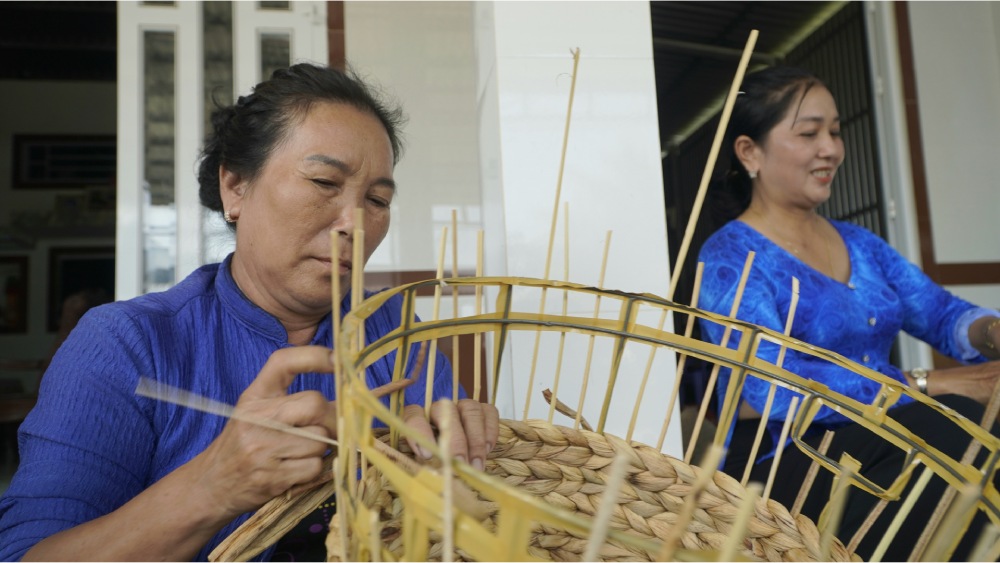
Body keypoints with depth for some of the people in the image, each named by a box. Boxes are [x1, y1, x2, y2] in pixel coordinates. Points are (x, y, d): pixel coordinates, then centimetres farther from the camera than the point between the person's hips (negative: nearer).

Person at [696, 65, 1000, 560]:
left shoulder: (860, 244, 16)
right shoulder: (729, 258, -8)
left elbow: (940, 312, 8)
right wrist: (924, 385, -21)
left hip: (882, 450, 6)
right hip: (787, 465, -6)